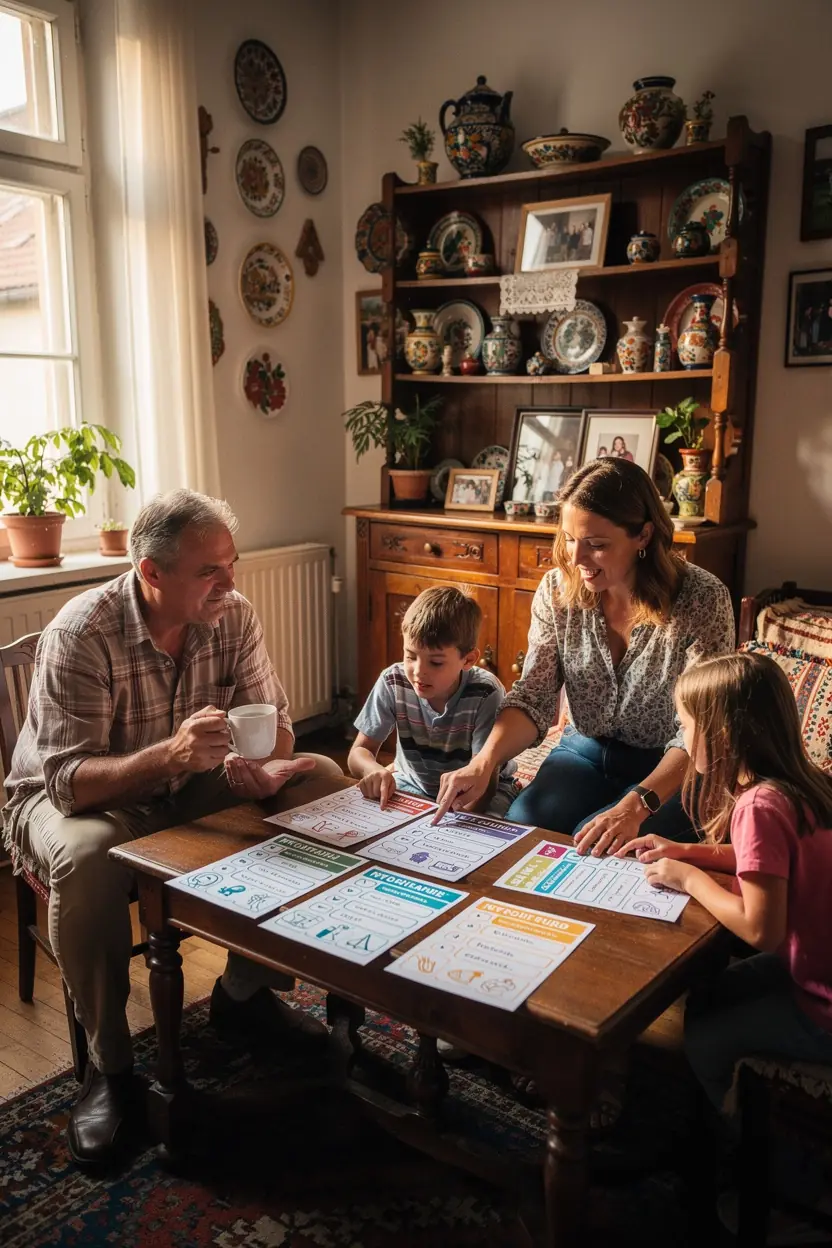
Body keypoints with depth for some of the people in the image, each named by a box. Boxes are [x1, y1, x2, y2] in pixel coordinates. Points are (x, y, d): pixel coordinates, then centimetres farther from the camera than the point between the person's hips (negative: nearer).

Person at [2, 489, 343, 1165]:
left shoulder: (233, 616, -11)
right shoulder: (82, 633, -26)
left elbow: (274, 724, -5)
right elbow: (67, 780, -30)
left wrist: (261, 767, -30)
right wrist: (169, 754, -47)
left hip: (190, 791, 5)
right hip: (76, 798, -5)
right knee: (86, 859, -39)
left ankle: (244, 991, 3)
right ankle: (110, 1063, -13)